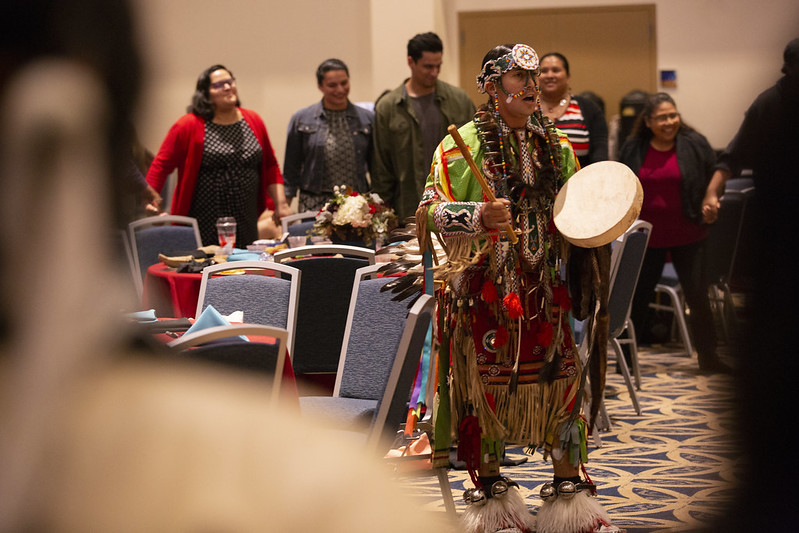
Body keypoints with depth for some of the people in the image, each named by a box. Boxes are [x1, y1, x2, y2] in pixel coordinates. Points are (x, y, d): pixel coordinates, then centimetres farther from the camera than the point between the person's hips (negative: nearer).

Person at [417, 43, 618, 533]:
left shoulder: (556, 146, 14)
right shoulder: (464, 144, -3)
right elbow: (429, 214, -10)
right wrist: (479, 217, -26)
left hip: (544, 288, 4)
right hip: (482, 287, -4)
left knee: (561, 378, 3)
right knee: (484, 381, 1)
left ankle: (569, 491, 14)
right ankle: (491, 493, 15)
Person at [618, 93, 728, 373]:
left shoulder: (695, 145, -3)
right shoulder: (632, 150, 1)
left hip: (688, 236, -1)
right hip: (647, 237, 1)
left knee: (698, 297, 3)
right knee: (637, 297, 7)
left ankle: (708, 357, 14)